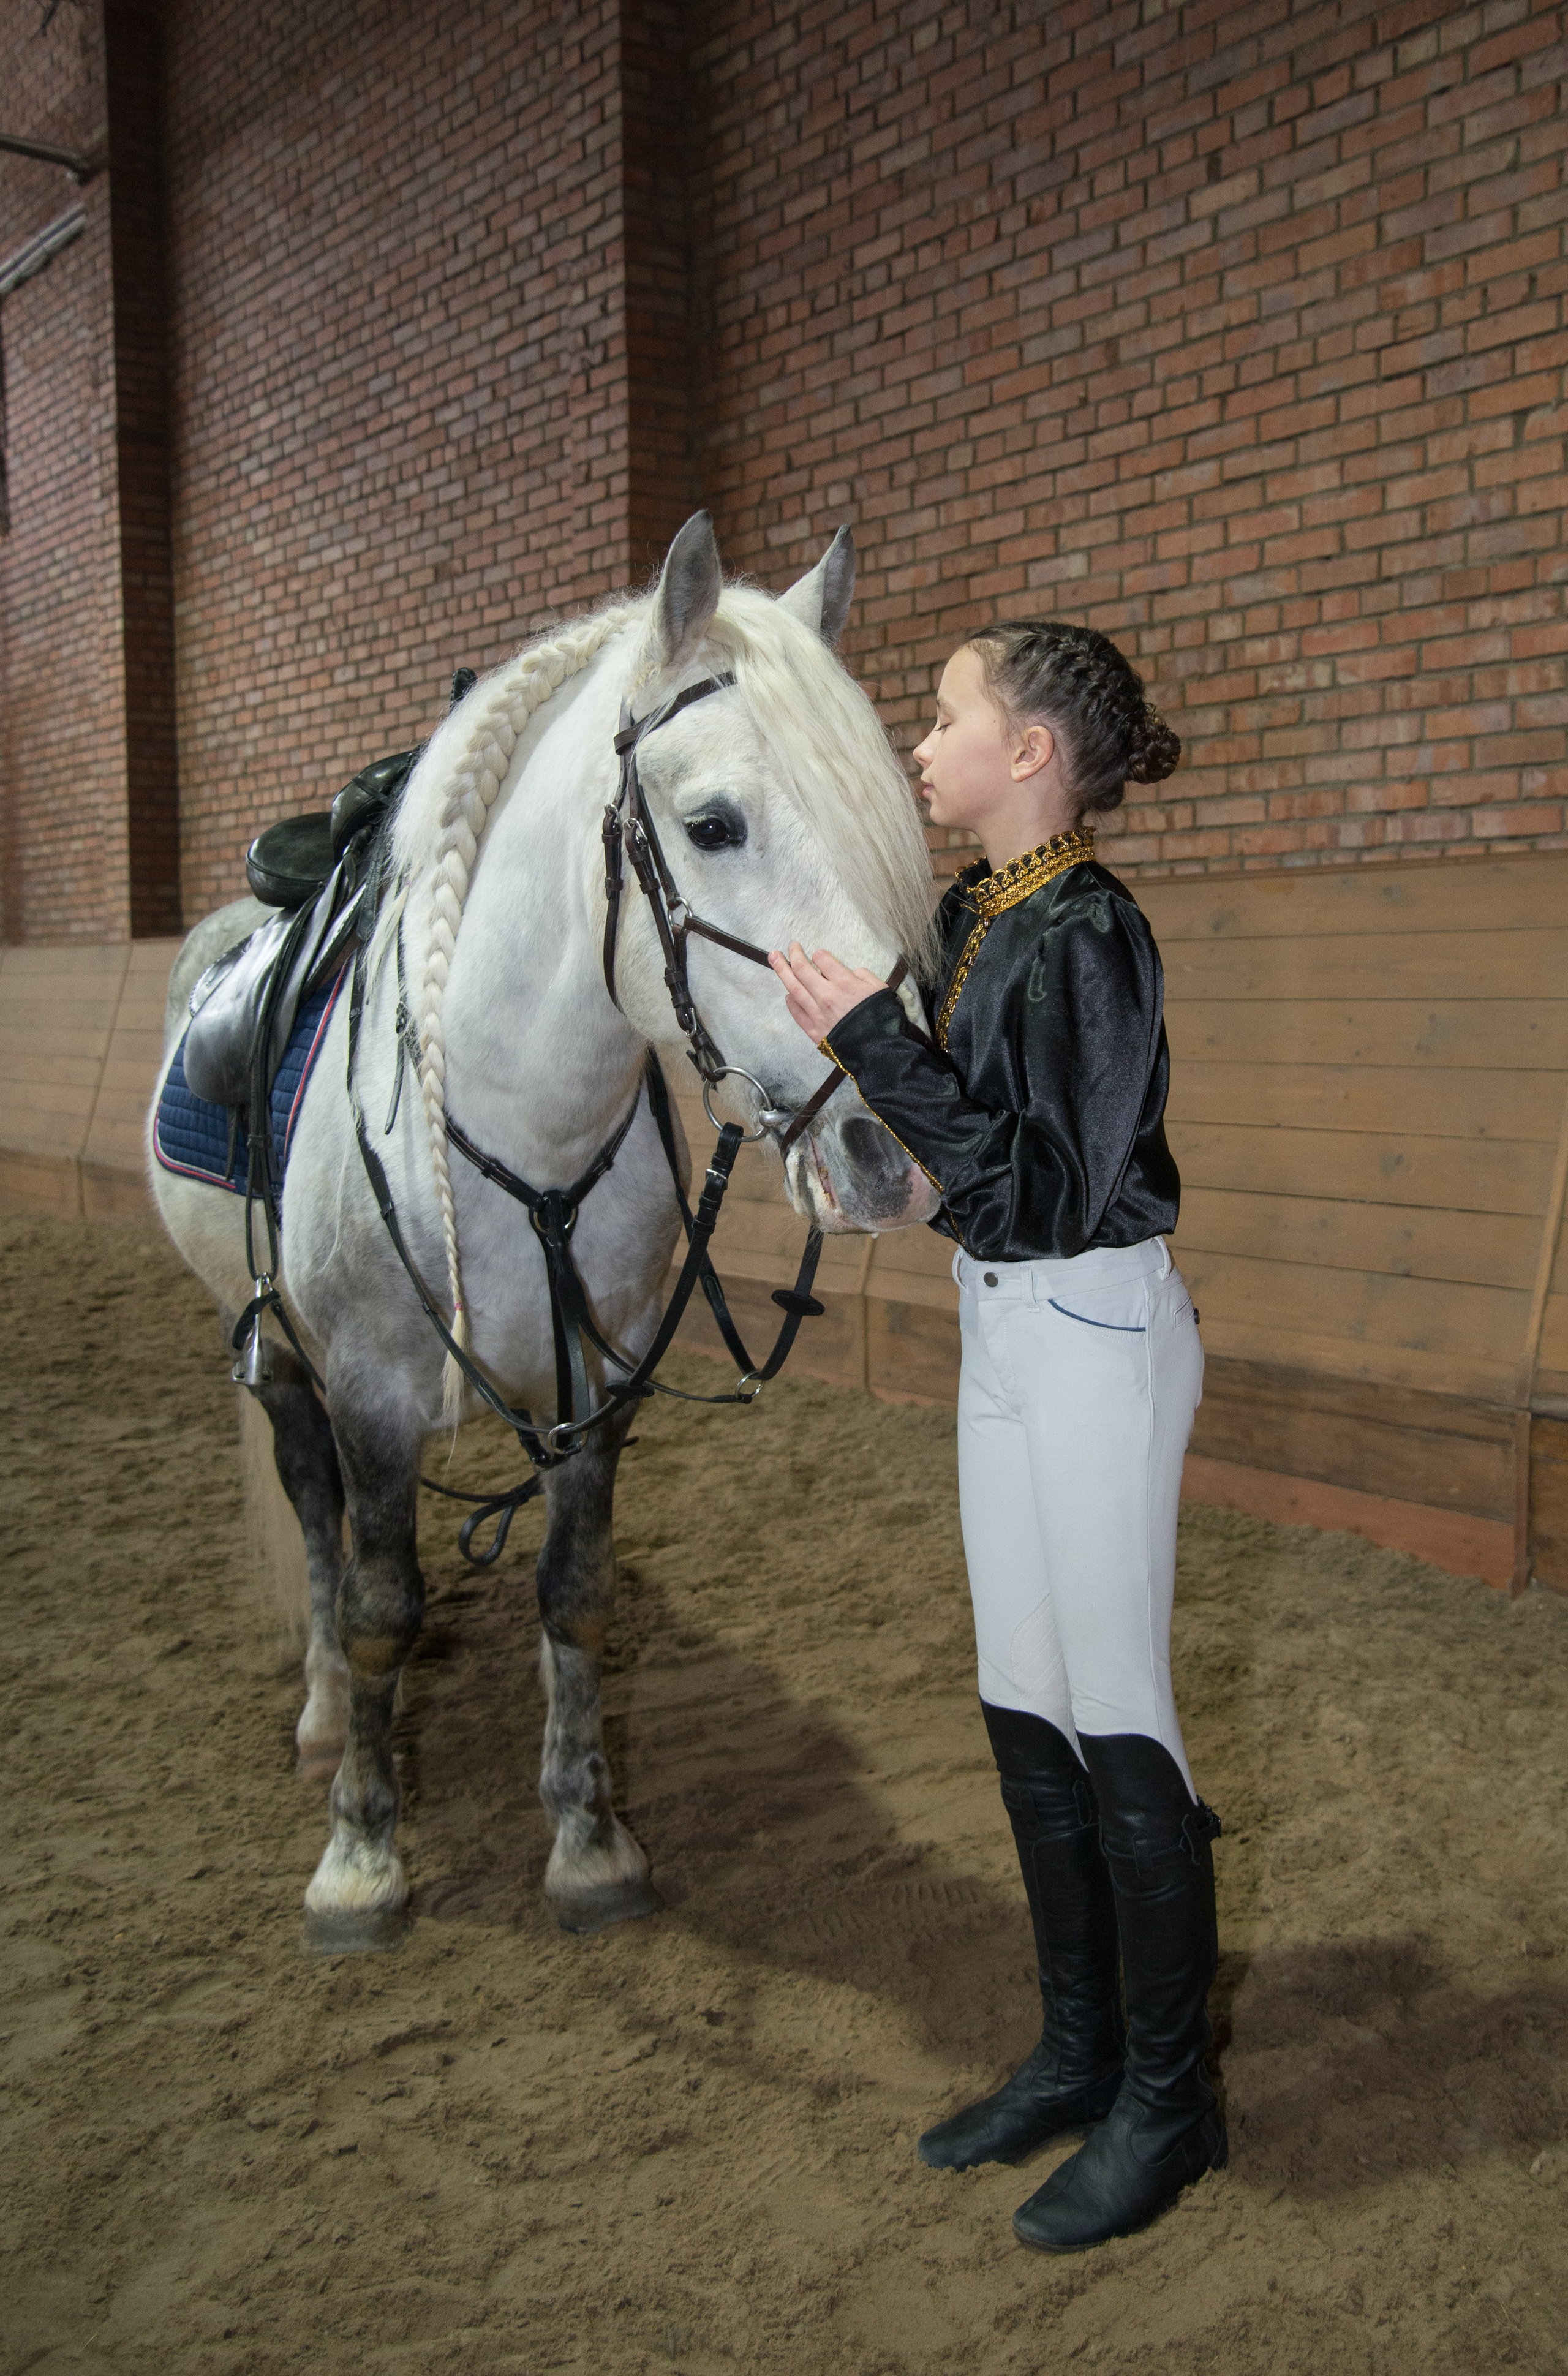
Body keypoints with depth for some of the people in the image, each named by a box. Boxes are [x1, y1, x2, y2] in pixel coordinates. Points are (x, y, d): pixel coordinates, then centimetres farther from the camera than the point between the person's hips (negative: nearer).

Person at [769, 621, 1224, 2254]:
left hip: (1094, 1338, -9)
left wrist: (872, 1040, -25)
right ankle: (1079, 2054, 32)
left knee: (1116, 1722, 2)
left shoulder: (1087, 937, -19)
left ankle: (1170, 2100, 22)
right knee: (1024, 1708, 15)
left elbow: (1044, 1194, -24)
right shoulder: (973, 914, 7)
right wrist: (848, 1035, 10)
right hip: (1001, 1334, 9)